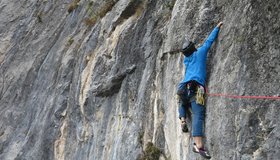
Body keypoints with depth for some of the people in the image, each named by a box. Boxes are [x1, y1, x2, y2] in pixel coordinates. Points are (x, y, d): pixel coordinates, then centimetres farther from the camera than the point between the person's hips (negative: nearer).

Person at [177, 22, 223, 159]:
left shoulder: (186, 59, 26)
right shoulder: (200, 52, 13)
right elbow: (209, 40, 18)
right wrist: (217, 27, 28)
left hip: (184, 88, 5)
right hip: (196, 89, -5)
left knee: (183, 103, 38)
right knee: (198, 115, -17)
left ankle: (182, 120, 11)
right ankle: (198, 145, -30)